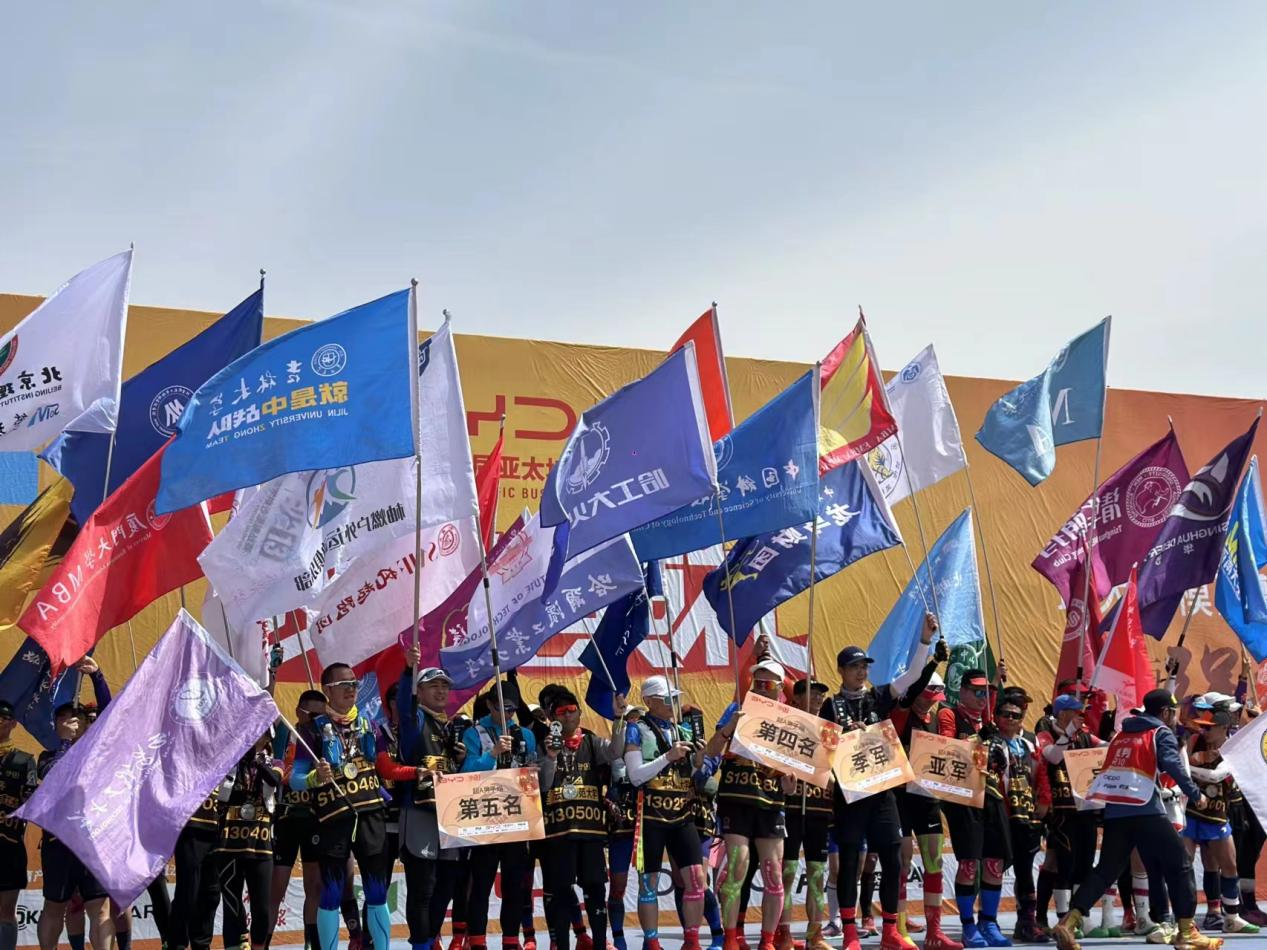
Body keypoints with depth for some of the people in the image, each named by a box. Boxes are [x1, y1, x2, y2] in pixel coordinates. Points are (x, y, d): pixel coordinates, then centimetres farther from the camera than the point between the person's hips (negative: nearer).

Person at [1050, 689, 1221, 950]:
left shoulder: (1121, 735, 23)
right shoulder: (1162, 733, 4)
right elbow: (1173, 765, -12)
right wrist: (1195, 794, -8)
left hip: (1114, 811, 6)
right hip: (1146, 811, -6)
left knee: (1106, 869, 10)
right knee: (1179, 865, 5)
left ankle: (1068, 924, -2)